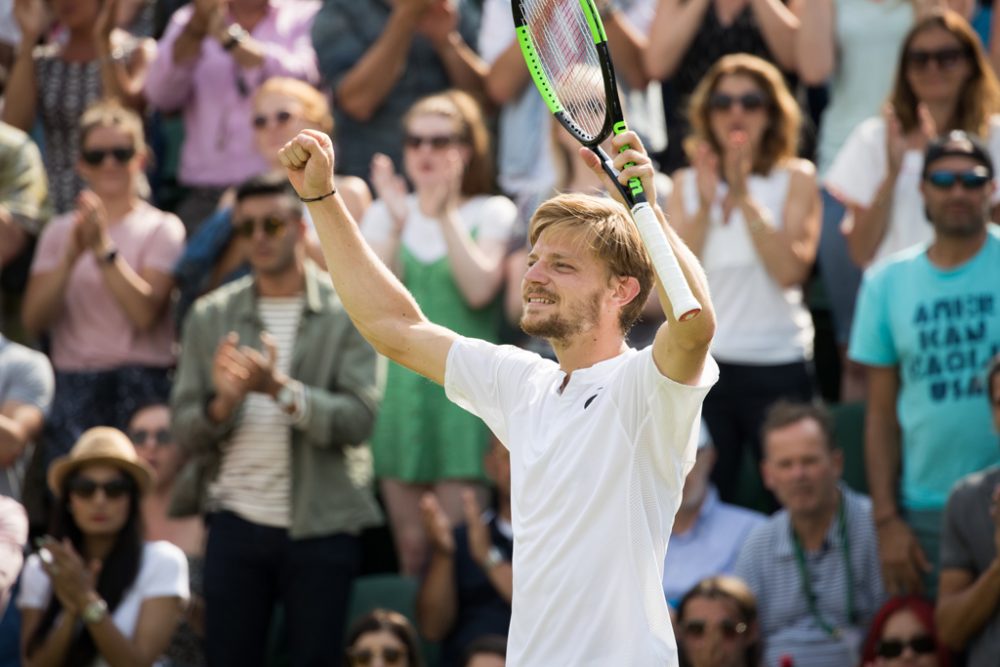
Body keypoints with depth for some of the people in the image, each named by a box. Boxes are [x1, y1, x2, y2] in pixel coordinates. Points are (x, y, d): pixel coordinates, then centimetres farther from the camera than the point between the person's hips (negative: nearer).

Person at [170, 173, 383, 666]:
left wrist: (281, 389, -25)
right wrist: (223, 401, -18)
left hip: (321, 527, -2)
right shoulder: (210, 316, 8)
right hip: (237, 524, 2)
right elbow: (184, 430, 3)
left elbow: (357, 420, -12)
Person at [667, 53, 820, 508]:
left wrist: (744, 197, -12)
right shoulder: (687, 183, 10)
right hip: (702, 363, 2)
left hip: (778, 365, -2)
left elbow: (791, 270, -11)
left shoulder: (796, 180, 3)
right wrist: (705, 205, -12)